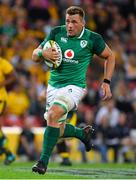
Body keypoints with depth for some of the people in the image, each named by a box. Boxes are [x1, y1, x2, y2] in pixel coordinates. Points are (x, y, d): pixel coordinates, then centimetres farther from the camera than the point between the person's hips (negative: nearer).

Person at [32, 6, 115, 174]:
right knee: (59, 131, 9)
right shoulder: (56, 33, -2)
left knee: (53, 114, -29)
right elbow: (35, 56, 2)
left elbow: (110, 56, 8)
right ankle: (83, 133, 42)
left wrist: (106, 82, 1)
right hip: (53, 85, 5)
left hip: (74, 86, -5)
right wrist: (43, 53, -22)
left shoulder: (92, 39, -8)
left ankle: (43, 161, -25)